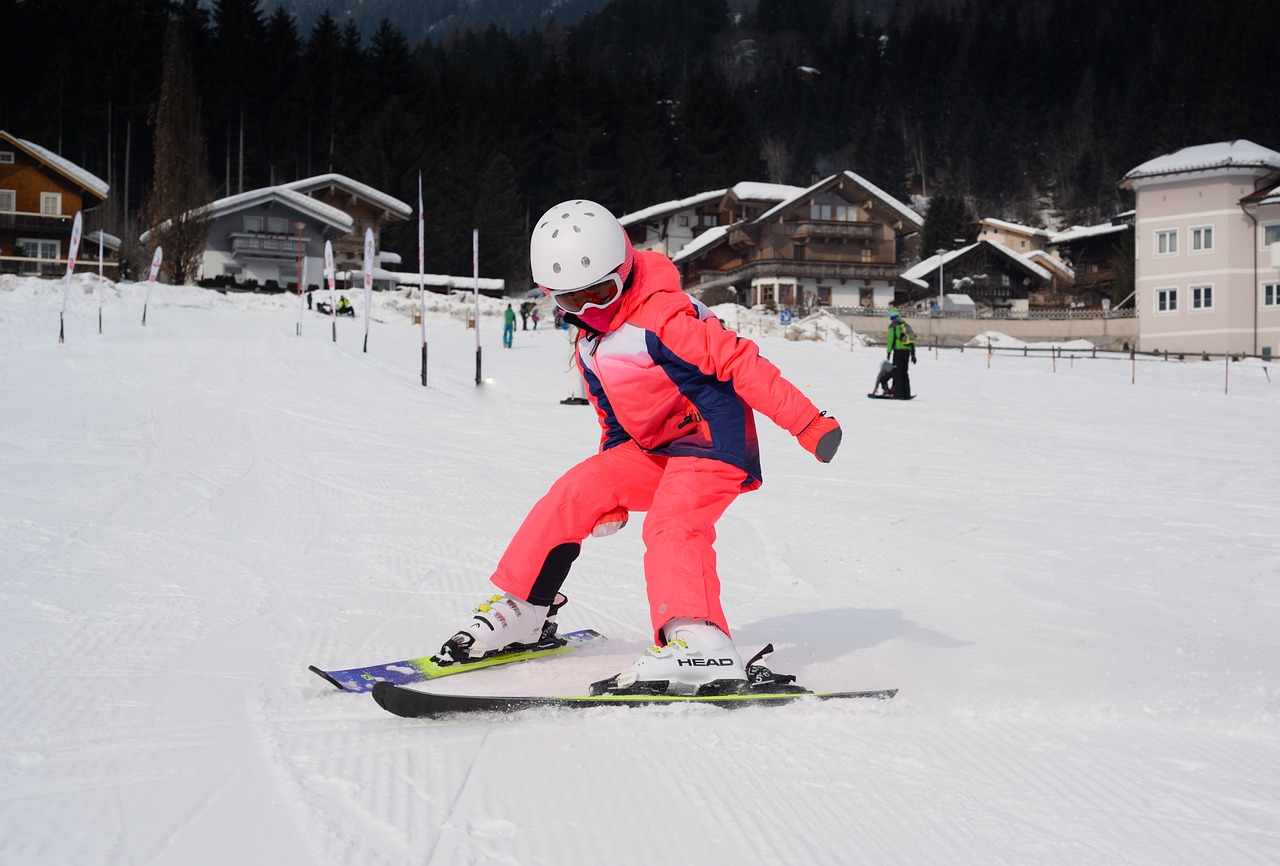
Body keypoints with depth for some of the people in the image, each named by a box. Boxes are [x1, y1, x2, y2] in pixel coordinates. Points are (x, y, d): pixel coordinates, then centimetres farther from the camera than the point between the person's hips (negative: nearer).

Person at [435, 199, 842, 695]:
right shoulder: (590, 346, 8)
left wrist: (810, 424, -30)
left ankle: (697, 644, -47)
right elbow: (613, 419, 20)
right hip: (655, 447, 9)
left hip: (713, 439, -9)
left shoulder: (661, 319, -22)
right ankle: (522, 611, 13)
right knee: (575, 494, 1)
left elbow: (740, 364, -26)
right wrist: (613, 494, 23)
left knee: (671, 524, -30)